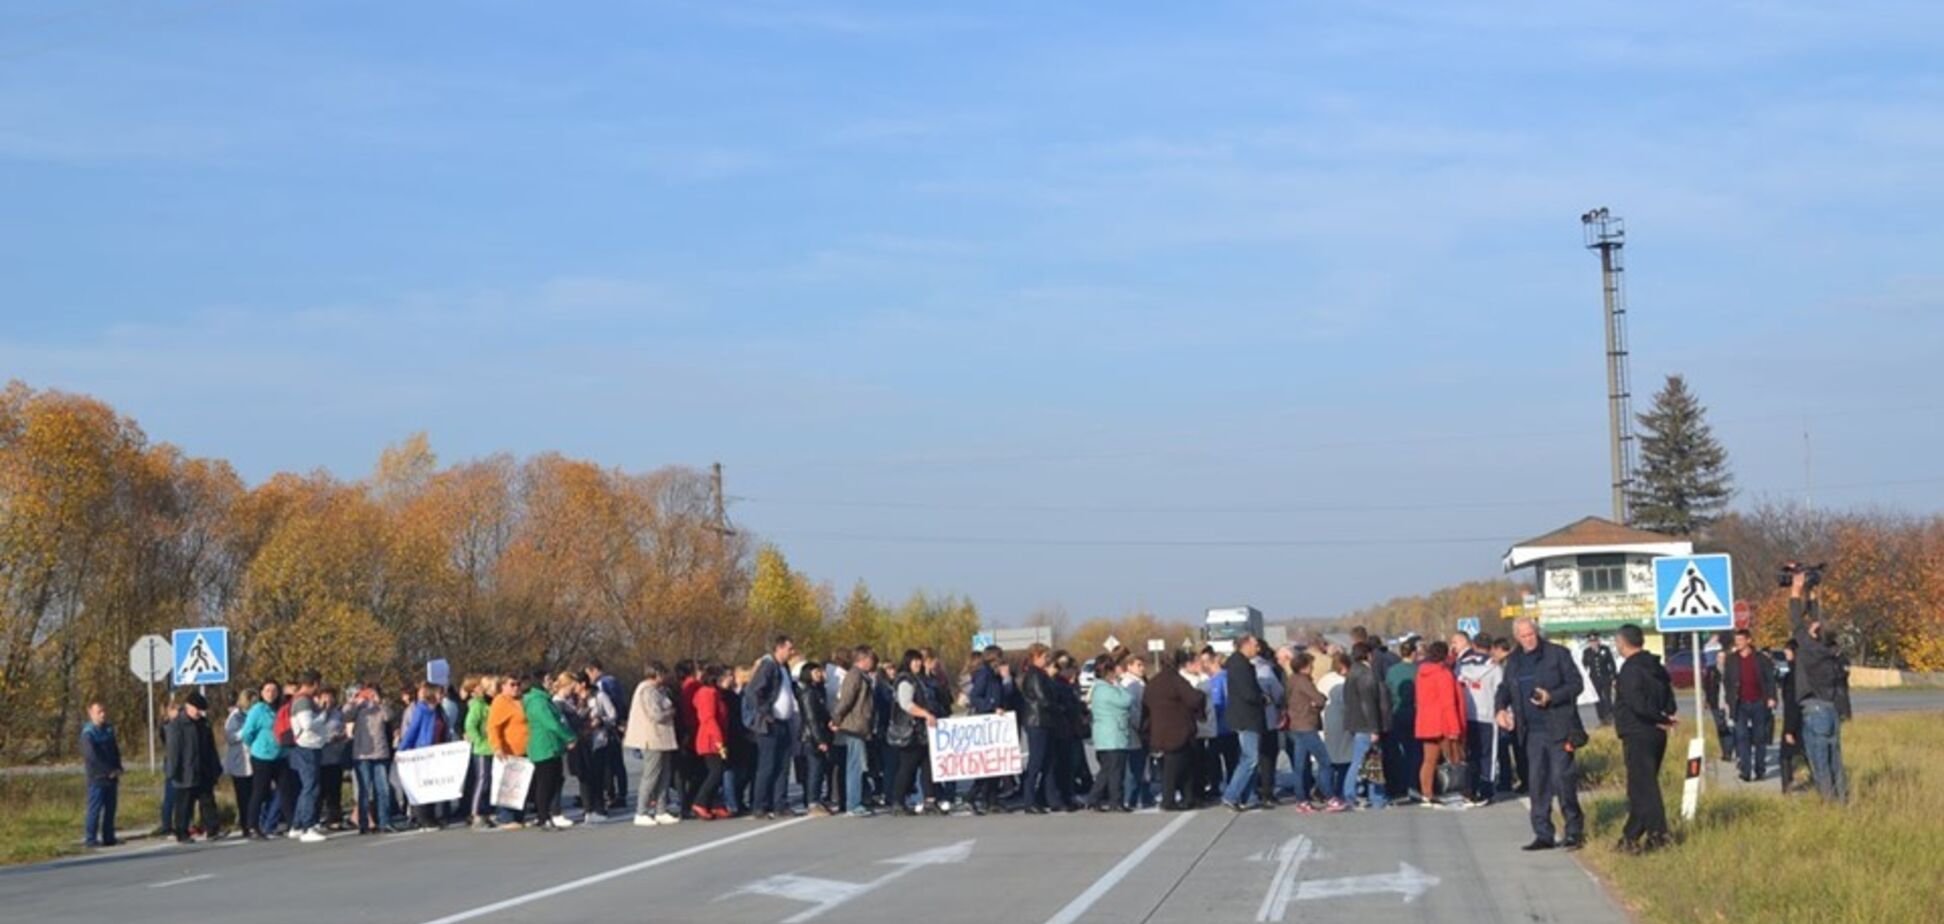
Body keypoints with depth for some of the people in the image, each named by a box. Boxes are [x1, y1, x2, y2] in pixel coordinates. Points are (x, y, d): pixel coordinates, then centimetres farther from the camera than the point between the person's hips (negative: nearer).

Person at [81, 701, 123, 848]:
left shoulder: (108, 730, 13)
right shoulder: (88, 733, -10)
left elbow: (116, 751, 18)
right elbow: (92, 756, -18)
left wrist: (118, 769, 2)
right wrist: (108, 771, -17)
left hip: (111, 777, 7)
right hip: (97, 777, -7)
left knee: (110, 807, 10)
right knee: (95, 809, -4)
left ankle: (108, 837, 16)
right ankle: (90, 838, 0)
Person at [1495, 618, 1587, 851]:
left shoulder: (1558, 654, -4)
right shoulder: (1514, 661, 12)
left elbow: (1576, 683, -5)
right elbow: (1505, 688, 23)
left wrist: (1551, 697, -18)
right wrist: (1501, 708, 4)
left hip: (1557, 729, -5)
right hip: (1532, 731, 5)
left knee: (1562, 777, -8)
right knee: (1537, 783, 6)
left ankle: (1574, 830, 4)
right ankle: (1543, 834, 11)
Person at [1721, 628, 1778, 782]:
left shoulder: (1761, 658, 2)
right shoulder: (1730, 659, 6)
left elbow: (1770, 679, 2)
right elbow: (1726, 681, 7)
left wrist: (1771, 698, -9)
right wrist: (1729, 701, -1)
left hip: (1759, 703, 0)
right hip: (1741, 704, 0)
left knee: (1760, 738, 5)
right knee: (1742, 737, -8)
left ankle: (1760, 770, 13)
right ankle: (1745, 771, -10)